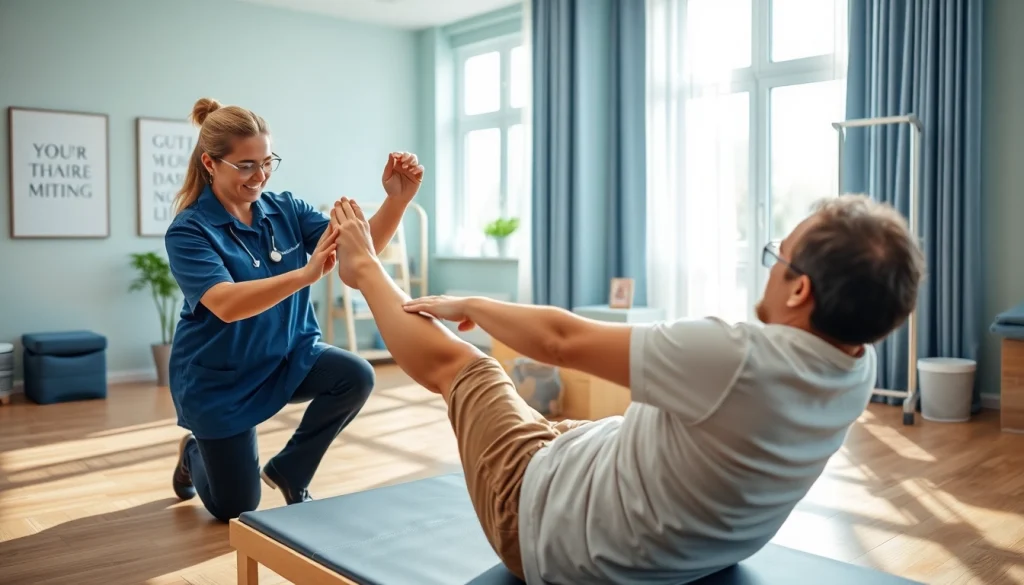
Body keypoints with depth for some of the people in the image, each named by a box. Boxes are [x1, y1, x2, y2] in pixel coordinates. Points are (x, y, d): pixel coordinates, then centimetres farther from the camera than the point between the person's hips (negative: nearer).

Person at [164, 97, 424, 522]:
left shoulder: (286, 210, -6)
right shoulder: (188, 232, -19)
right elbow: (226, 304, -35)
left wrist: (397, 199, -34)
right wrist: (306, 274, -49)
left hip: (288, 357, 4)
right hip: (219, 378, -4)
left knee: (356, 376, -27)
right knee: (235, 508, 5)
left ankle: (287, 472, 0)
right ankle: (193, 453, 42)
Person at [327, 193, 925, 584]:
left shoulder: (740, 359, -38)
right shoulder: (861, 372, -16)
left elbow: (562, 340, -24)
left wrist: (468, 305, -10)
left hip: (555, 530, -6)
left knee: (452, 360, 11)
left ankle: (366, 270, 37)